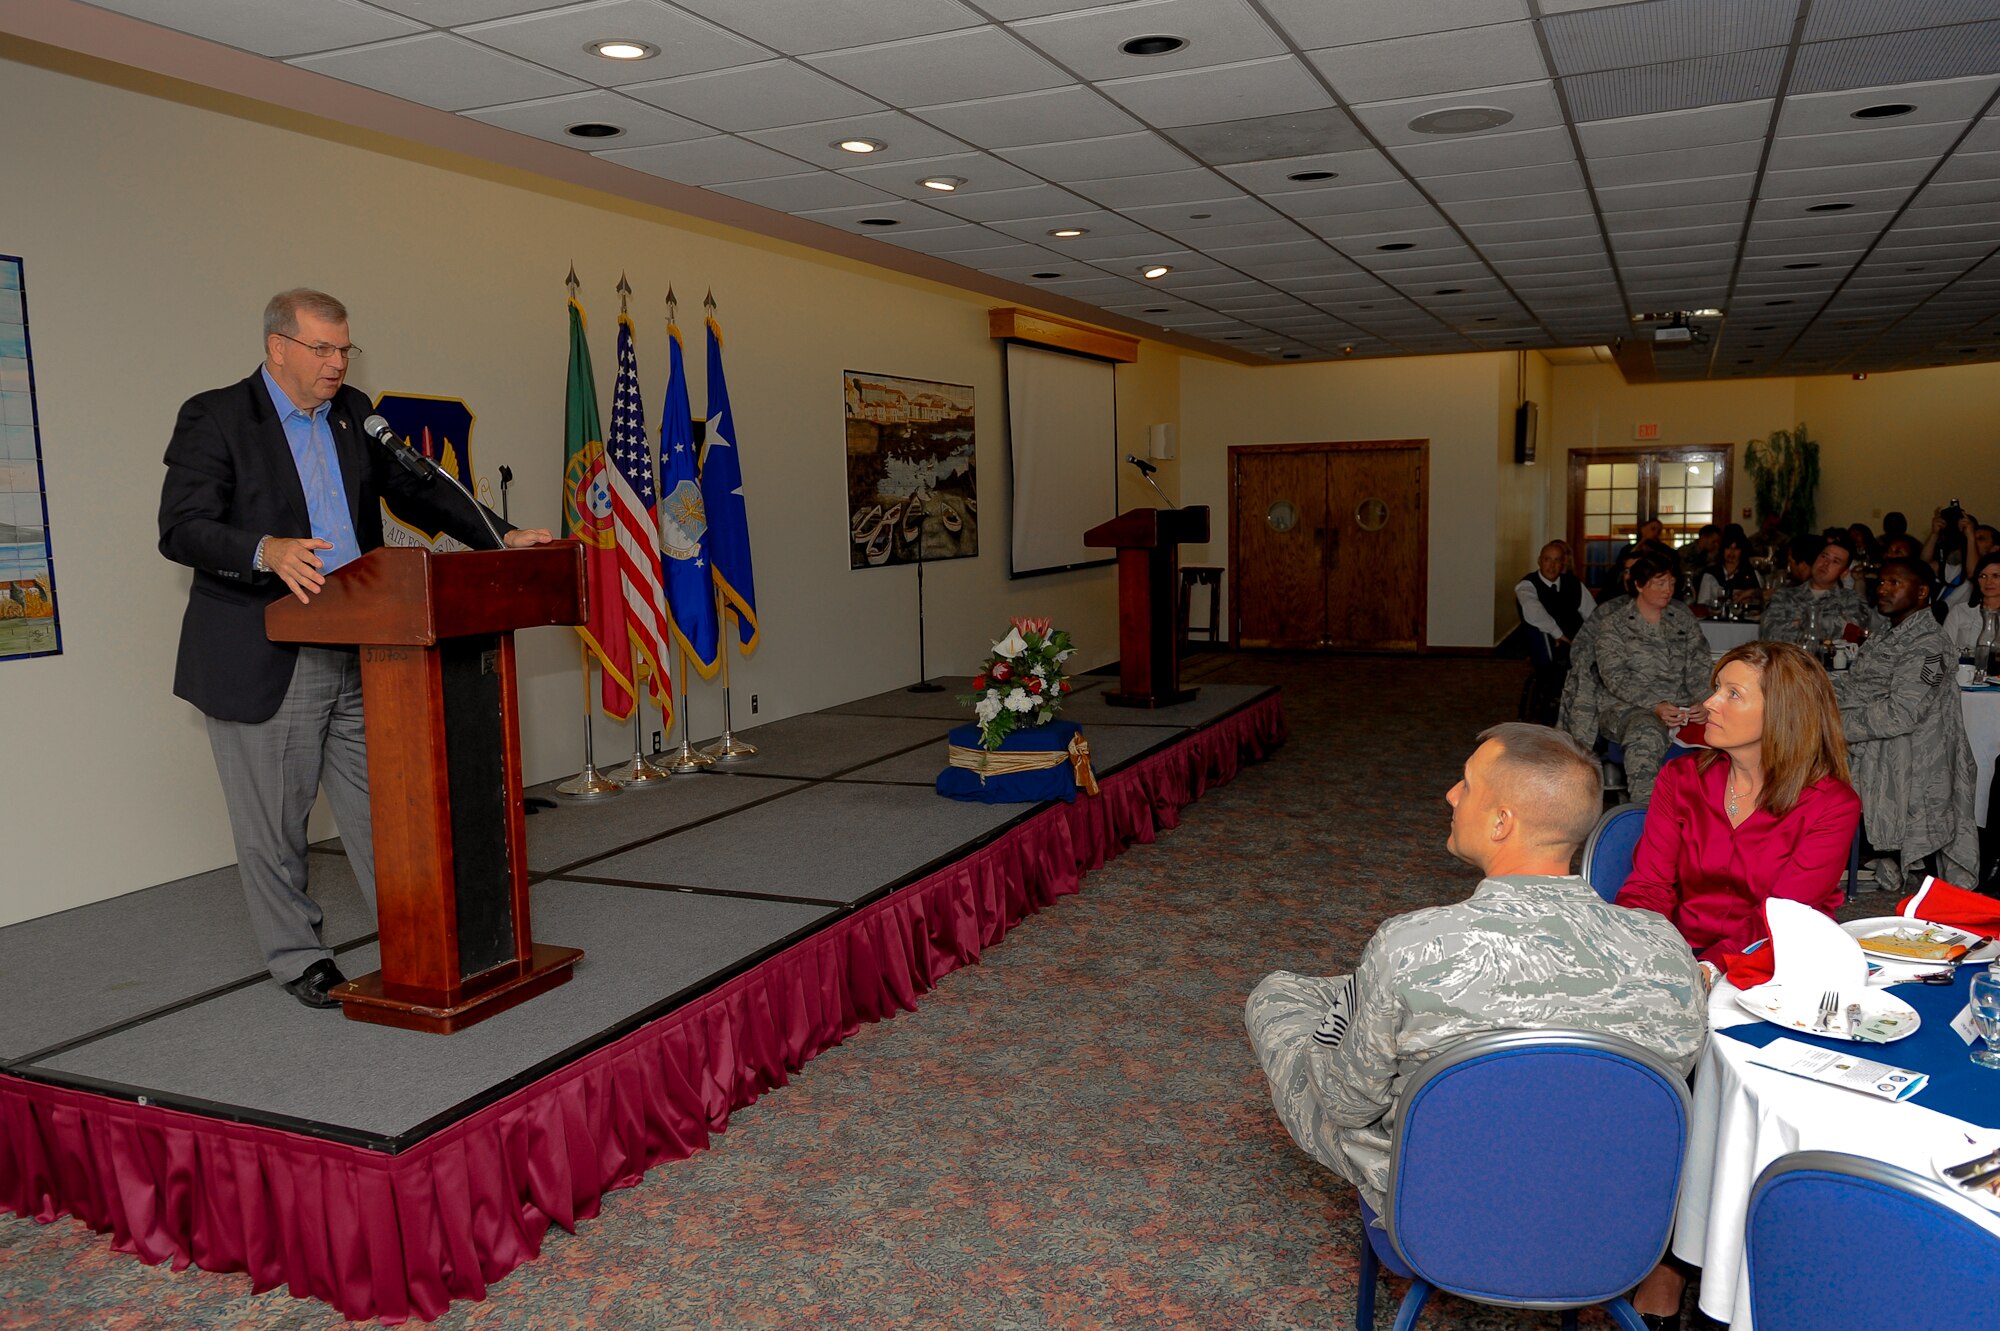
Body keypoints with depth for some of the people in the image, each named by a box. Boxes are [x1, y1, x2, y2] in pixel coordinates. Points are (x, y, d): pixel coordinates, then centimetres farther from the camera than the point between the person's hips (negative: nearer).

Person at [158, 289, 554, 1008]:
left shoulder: (354, 413, 11)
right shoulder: (214, 417, -6)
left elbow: (415, 490, 17)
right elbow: (181, 529, -14)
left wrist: (502, 537, 5)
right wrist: (268, 551, -33)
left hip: (359, 651, 5)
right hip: (265, 660, -5)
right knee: (273, 820, 6)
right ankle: (296, 956, 23)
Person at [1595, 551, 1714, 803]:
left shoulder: (1683, 619, 19)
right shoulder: (1614, 626, 6)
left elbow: (1698, 667, 11)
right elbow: (1615, 677, -6)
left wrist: (1703, 702, -11)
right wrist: (1655, 706, -21)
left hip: (1681, 706, 4)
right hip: (1627, 707, -4)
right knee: (1646, 733, -39)